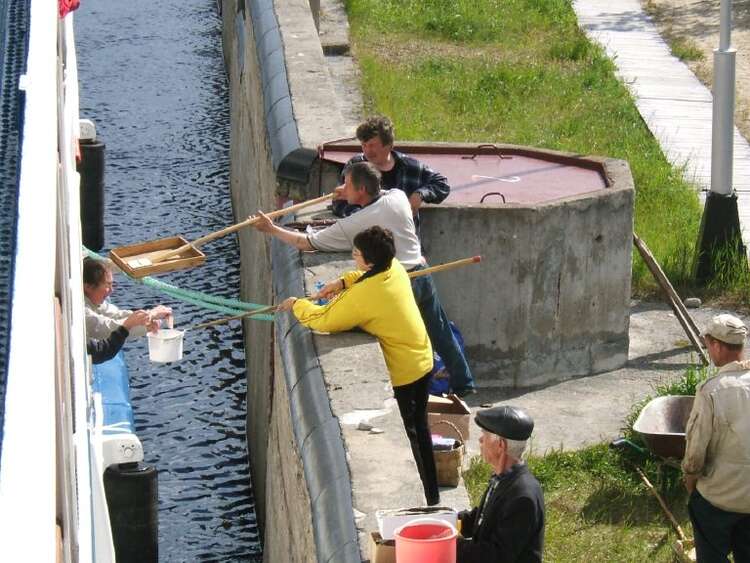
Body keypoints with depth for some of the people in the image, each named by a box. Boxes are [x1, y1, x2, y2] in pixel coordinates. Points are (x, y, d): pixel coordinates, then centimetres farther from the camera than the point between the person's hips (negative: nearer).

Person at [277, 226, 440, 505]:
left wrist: (297, 305, -7)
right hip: (422, 360, 9)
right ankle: (431, 495, 33)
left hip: (402, 372, -9)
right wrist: (343, 282, 3)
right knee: (419, 429, 21)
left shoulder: (364, 295, -30)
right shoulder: (394, 267, -4)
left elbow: (323, 320, -23)